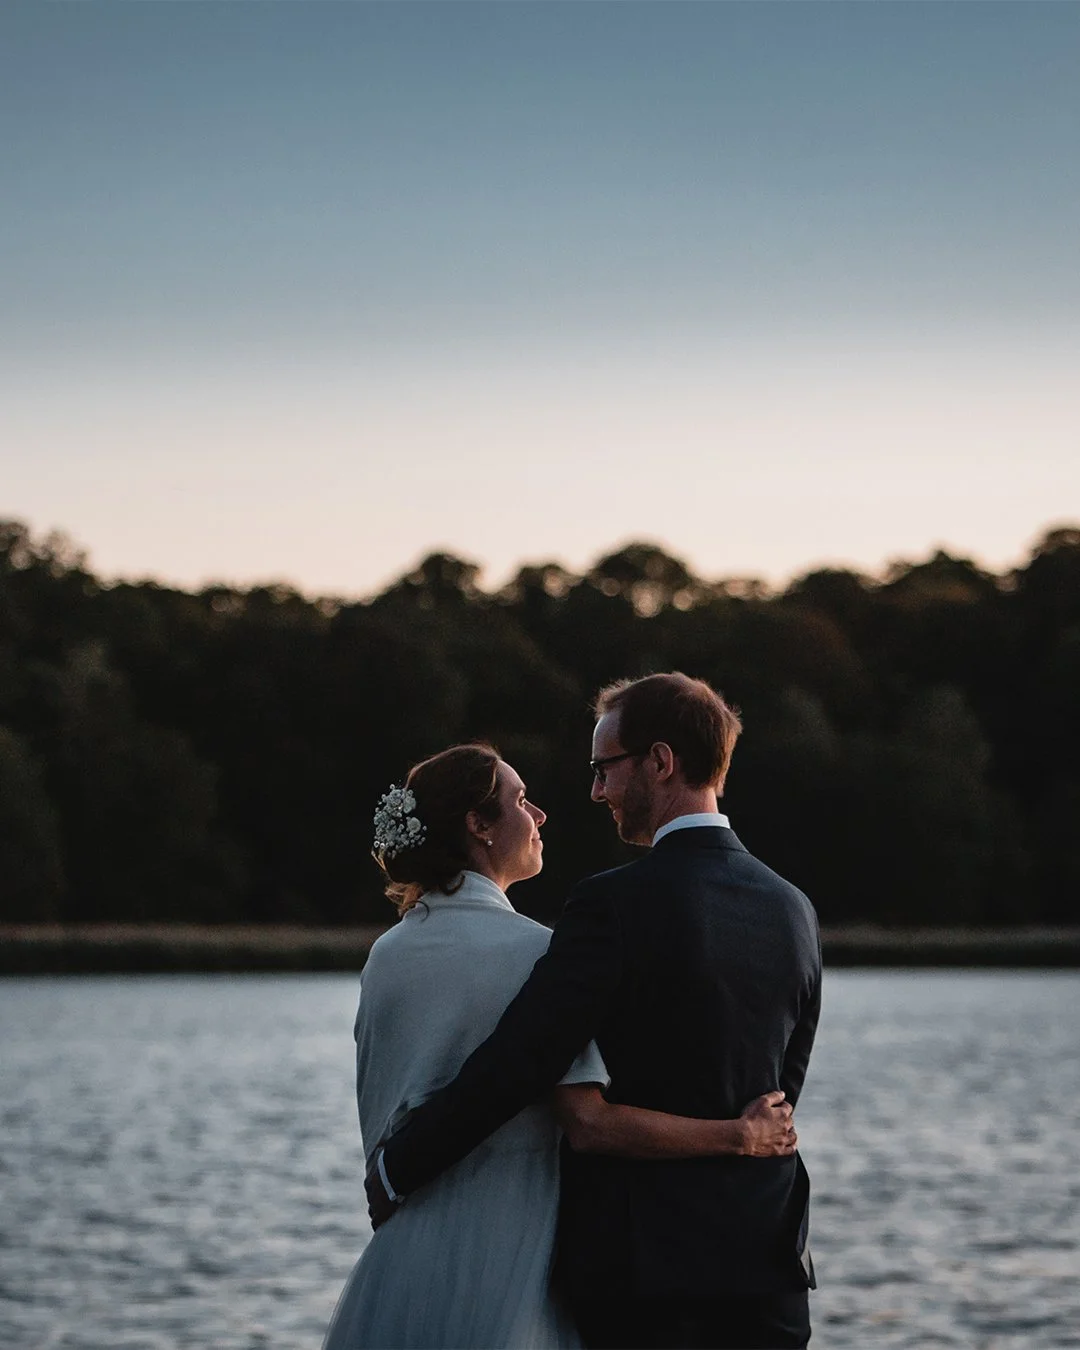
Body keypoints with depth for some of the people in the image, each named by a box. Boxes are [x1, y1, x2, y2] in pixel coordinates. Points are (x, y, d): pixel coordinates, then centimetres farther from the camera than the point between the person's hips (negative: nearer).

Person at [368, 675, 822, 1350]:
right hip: (767, 1257, 5)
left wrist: (395, 1170, -6)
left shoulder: (617, 903, -14)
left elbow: (515, 1064, -16)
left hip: (644, 1257, -5)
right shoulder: (792, 909, 7)